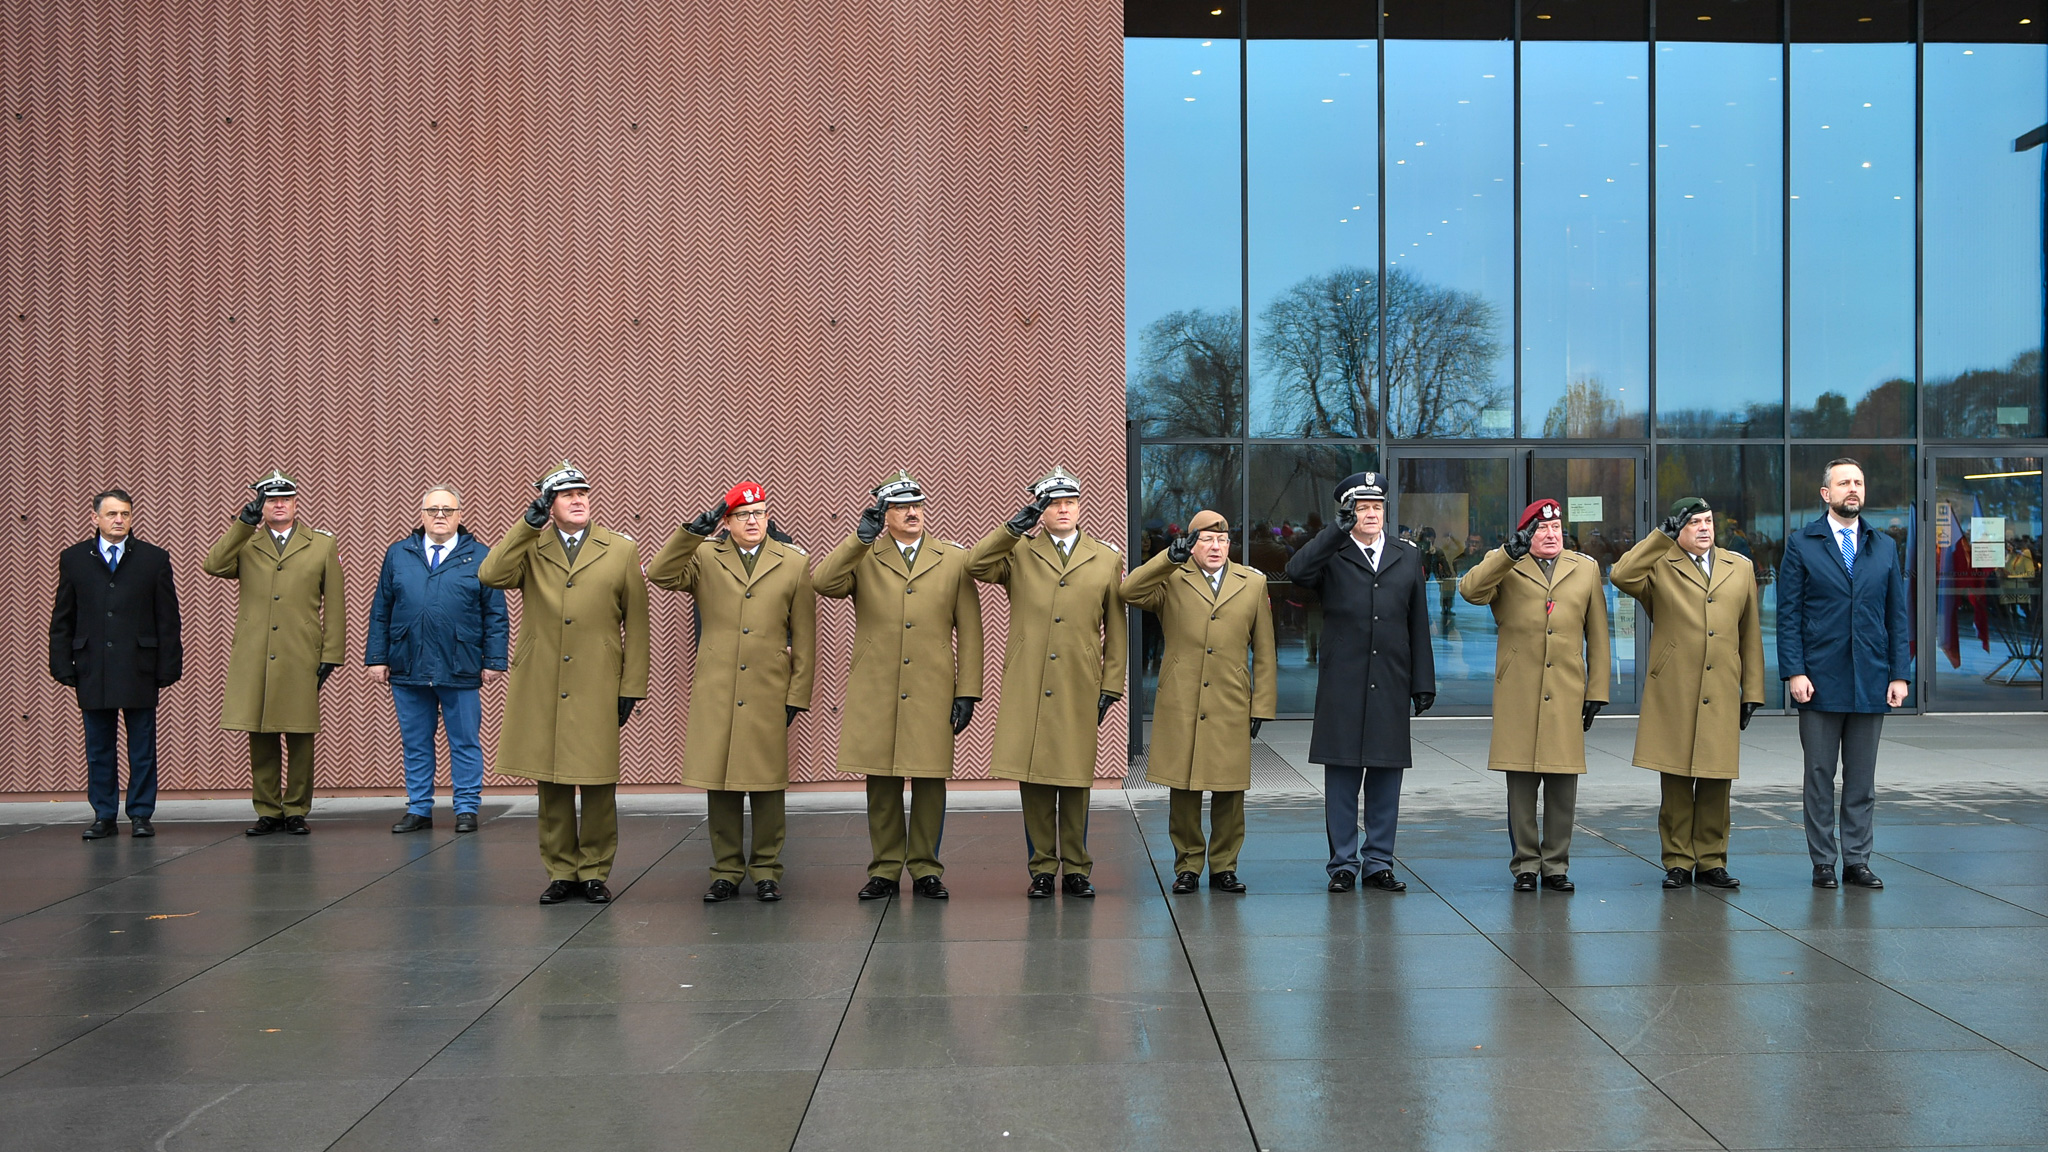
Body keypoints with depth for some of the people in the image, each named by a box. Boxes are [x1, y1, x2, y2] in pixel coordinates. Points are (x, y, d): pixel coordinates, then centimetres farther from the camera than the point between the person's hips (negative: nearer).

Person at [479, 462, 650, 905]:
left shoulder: (622, 550, 7)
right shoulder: (530, 549, 9)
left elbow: (637, 625, 6)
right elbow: (490, 575, -12)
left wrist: (631, 687, 0)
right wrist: (529, 522, -13)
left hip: (597, 690, -1)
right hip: (540, 690, 1)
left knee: (598, 786, 0)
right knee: (551, 785, 6)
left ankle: (594, 872, 13)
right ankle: (561, 871, 17)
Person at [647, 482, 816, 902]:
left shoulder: (794, 563, 7)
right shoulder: (705, 557, 8)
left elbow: (804, 638, 6)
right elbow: (660, 574, -10)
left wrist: (798, 695, 2)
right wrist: (692, 531, -17)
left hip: (769, 693, 0)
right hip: (715, 692, 1)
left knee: (767, 785, 3)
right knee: (720, 784, 4)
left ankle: (766, 871, 14)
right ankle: (726, 871, 14)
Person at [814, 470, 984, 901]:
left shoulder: (955, 560, 10)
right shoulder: (862, 558, 9)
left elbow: (969, 631, 7)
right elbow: (823, 583, -11)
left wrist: (968, 692, 0)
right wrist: (860, 537, -15)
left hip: (933, 695, 0)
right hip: (874, 695, 0)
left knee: (930, 781, 2)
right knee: (881, 784, 4)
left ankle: (926, 870, 13)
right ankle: (885, 870, 14)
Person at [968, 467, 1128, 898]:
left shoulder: (1107, 559, 11)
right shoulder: (1018, 553, 9)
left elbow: (1116, 632, 11)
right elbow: (976, 566, -11)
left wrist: (1111, 686, 5)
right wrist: (1016, 524, -16)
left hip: (1079, 689, 0)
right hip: (1026, 686, 0)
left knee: (1075, 781, 3)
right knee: (1033, 779, 2)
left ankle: (1076, 868, 14)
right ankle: (1041, 867, 12)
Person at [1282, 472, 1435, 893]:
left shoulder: (1407, 557, 13)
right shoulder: (1331, 556, 3)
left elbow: (1418, 624, 13)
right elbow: (1296, 571, -20)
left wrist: (1423, 682, 8)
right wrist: (1338, 531, -21)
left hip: (1391, 686, 3)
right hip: (1342, 688, -3)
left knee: (1386, 776, 6)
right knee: (1341, 778, 1)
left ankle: (1378, 862, 15)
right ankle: (1343, 864, 10)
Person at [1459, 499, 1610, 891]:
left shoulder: (1587, 568, 15)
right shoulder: (1503, 566, 10)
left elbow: (1598, 637, 14)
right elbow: (1470, 590, -13)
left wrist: (1597, 692, 8)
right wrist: (1511, 553, -19)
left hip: (1567, 693, 2)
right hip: (1517, 694, -1)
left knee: (1563, 785, 2)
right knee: (1521, 783, 1)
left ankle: (1556, 866, 12)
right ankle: (1524, 866, 11)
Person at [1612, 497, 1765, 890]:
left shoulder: (1741, 568, 16)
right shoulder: (1659, 567, 6)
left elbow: (1751, 634, 16)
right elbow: (1622, 576, -16)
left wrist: (1752, 691, 11)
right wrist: (1662, 536, -9)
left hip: (1721, 696, 2)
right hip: (1672, 695, -2)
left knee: (1716, 782, 4)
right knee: (1675, 782, 1)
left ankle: (1711, 861, 14)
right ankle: (1678, 862, 10)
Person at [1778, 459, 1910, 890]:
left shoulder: (1885, 547, 11)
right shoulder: (1802, 545, 1)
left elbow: (1898, 614, 9)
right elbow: (1788, 615, -2)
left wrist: (1900, 674, 1)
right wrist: (1794, 672, -11)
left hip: (1871, 683, 3)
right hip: (1820, 681, -3)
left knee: (1862, 778, 8)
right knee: (1820, 776, 4)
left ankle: (1857, 859, 14)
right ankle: (1823, 862, 10)